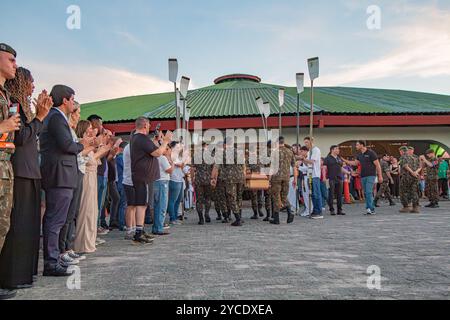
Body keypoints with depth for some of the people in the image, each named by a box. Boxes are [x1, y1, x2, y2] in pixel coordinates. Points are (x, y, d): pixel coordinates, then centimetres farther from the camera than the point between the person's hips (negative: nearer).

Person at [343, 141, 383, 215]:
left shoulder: (371, 153, -8)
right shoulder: (360, 155, 13)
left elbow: (377, 165, -8)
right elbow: (355, 163, 25)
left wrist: (380, 176, -11)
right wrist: (344, 160, 19)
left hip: (371, 176, -7)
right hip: (363, 176, 7)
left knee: (368, 192, -15)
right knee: (366, 193, 6)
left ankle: (370, 209, -12)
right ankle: (372, 209, 12)